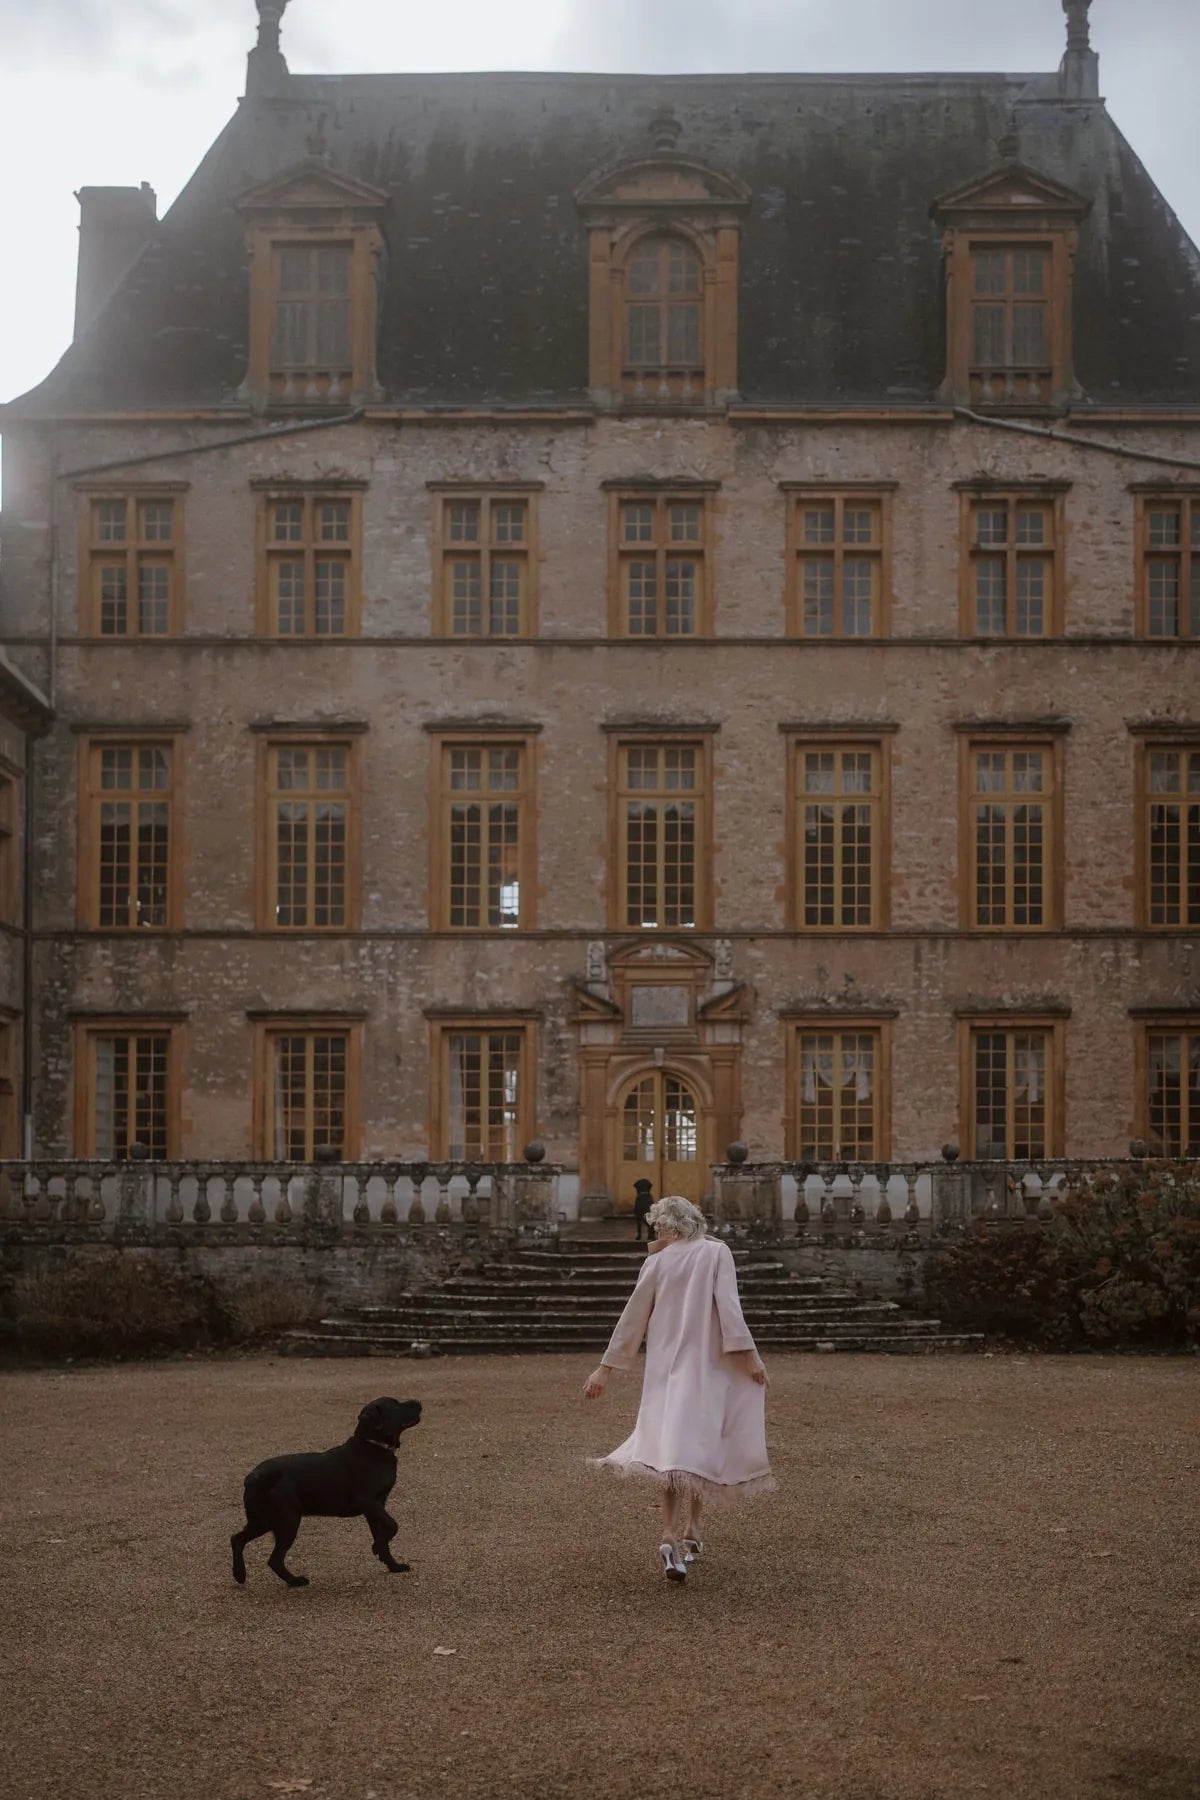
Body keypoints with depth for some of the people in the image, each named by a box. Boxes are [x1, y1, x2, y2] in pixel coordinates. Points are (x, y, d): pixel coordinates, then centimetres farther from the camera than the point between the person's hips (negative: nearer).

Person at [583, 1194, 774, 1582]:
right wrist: (748, 1354, -13)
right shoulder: (717, 1252, -1)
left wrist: (606, 1367, 11)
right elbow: (728, 1305, -13)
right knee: (699, 1448, 7)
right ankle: (688, 1535, 4)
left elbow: (632, 1317, 6)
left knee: (670, 1448, 1)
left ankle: (673, 1537, -13)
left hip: (665, 1368, 1)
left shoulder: (657, 1263, 3)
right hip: (706, 1367, -1)